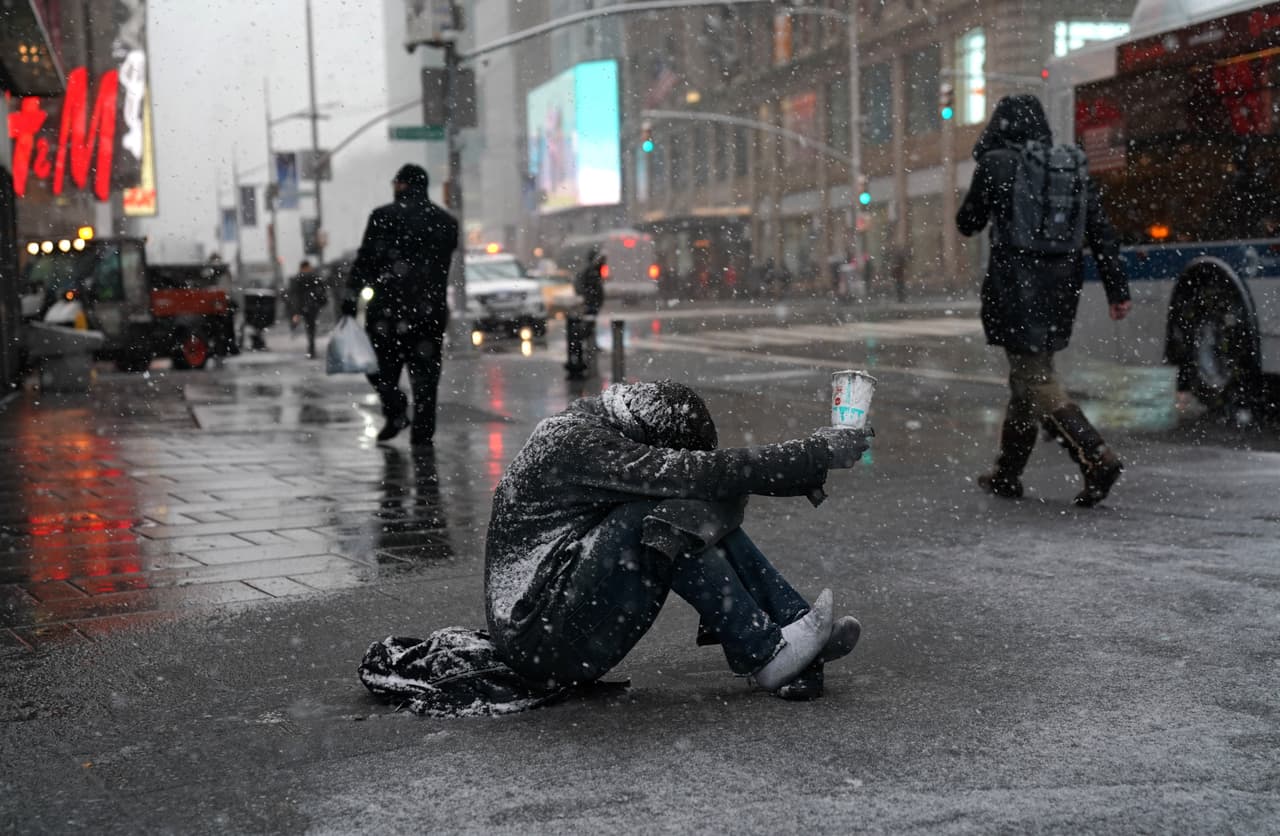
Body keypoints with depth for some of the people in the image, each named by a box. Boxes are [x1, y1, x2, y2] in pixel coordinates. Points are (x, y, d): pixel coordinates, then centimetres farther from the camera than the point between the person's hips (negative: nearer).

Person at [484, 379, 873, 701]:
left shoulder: (597, 427, 8)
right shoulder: (577, 442, -21)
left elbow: (706, 476, 10)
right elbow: (700, 473, -27)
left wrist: (805, 468, -2)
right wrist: (816, 454, -23)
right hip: (542, 640, -9)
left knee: (705, 510, 0)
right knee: (669, 520, -23)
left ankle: (800, 625, -6)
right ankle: (765, 654, -16)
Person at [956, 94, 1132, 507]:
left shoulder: (996, 165, -5)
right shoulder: (1074, 168, 10)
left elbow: (967, 224, 6)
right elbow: (1102, 233, 5)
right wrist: (1118, 290, 5)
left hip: (1016, 287, -6)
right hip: (1062, 288, 6)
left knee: (1037, 382, -6)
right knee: (1029, 374, 17)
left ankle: (1098, 460, -21)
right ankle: (1007, 473, 25)